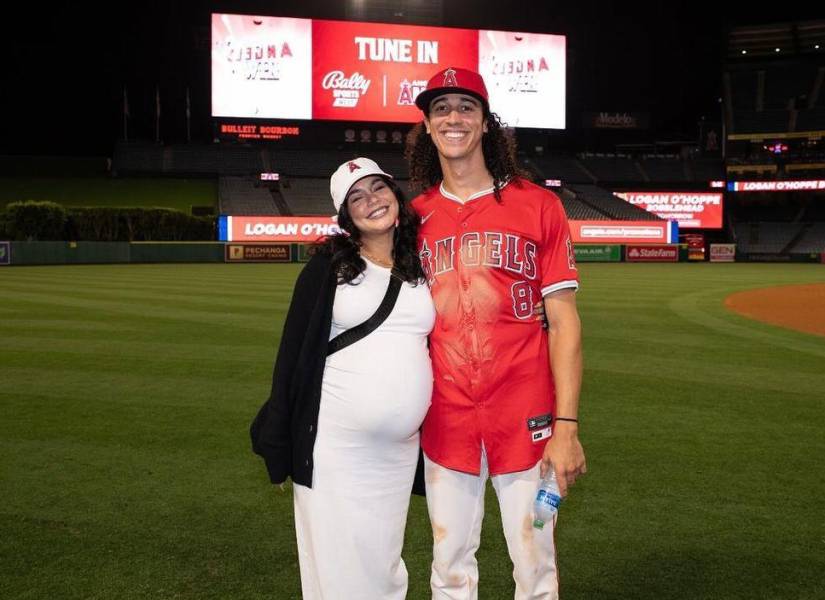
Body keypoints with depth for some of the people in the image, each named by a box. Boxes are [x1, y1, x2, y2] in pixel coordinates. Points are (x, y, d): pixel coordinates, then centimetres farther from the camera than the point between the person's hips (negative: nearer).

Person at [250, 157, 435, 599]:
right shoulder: (327, 268, 0)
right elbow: (293, 351, -1)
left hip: (400, 450, 3)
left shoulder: (422, 268, 8)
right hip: (333, 445, -2)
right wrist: (280, 438, -6)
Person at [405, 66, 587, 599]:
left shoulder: (538, 205, -1)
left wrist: (566, 425, -11)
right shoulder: (415, 216, 7)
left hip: (526, 416, -2)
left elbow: (564, 321, -4)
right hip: (445, 416, 2)